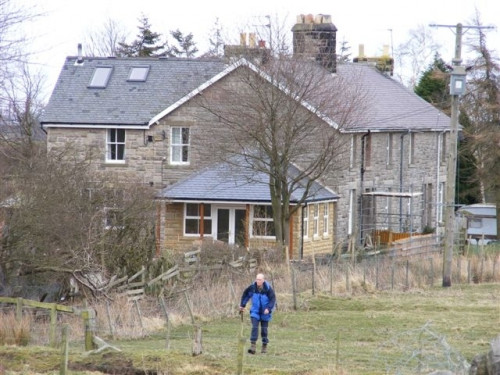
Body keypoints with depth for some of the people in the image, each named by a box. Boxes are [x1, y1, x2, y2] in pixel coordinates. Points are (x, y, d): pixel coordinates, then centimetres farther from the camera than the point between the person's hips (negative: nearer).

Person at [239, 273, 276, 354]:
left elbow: (273, 299, -13)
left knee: (264, 329, 7)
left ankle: (264, 347, 22)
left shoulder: (268, 289, -16)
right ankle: (253, 346, -16)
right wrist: (242, 305, 10)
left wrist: (268, 308, -26)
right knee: (254, 327, -12)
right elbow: (245, 294, 8)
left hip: (265, 313, -1)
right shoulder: (252, 287, -9)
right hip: (255, 312, 1)